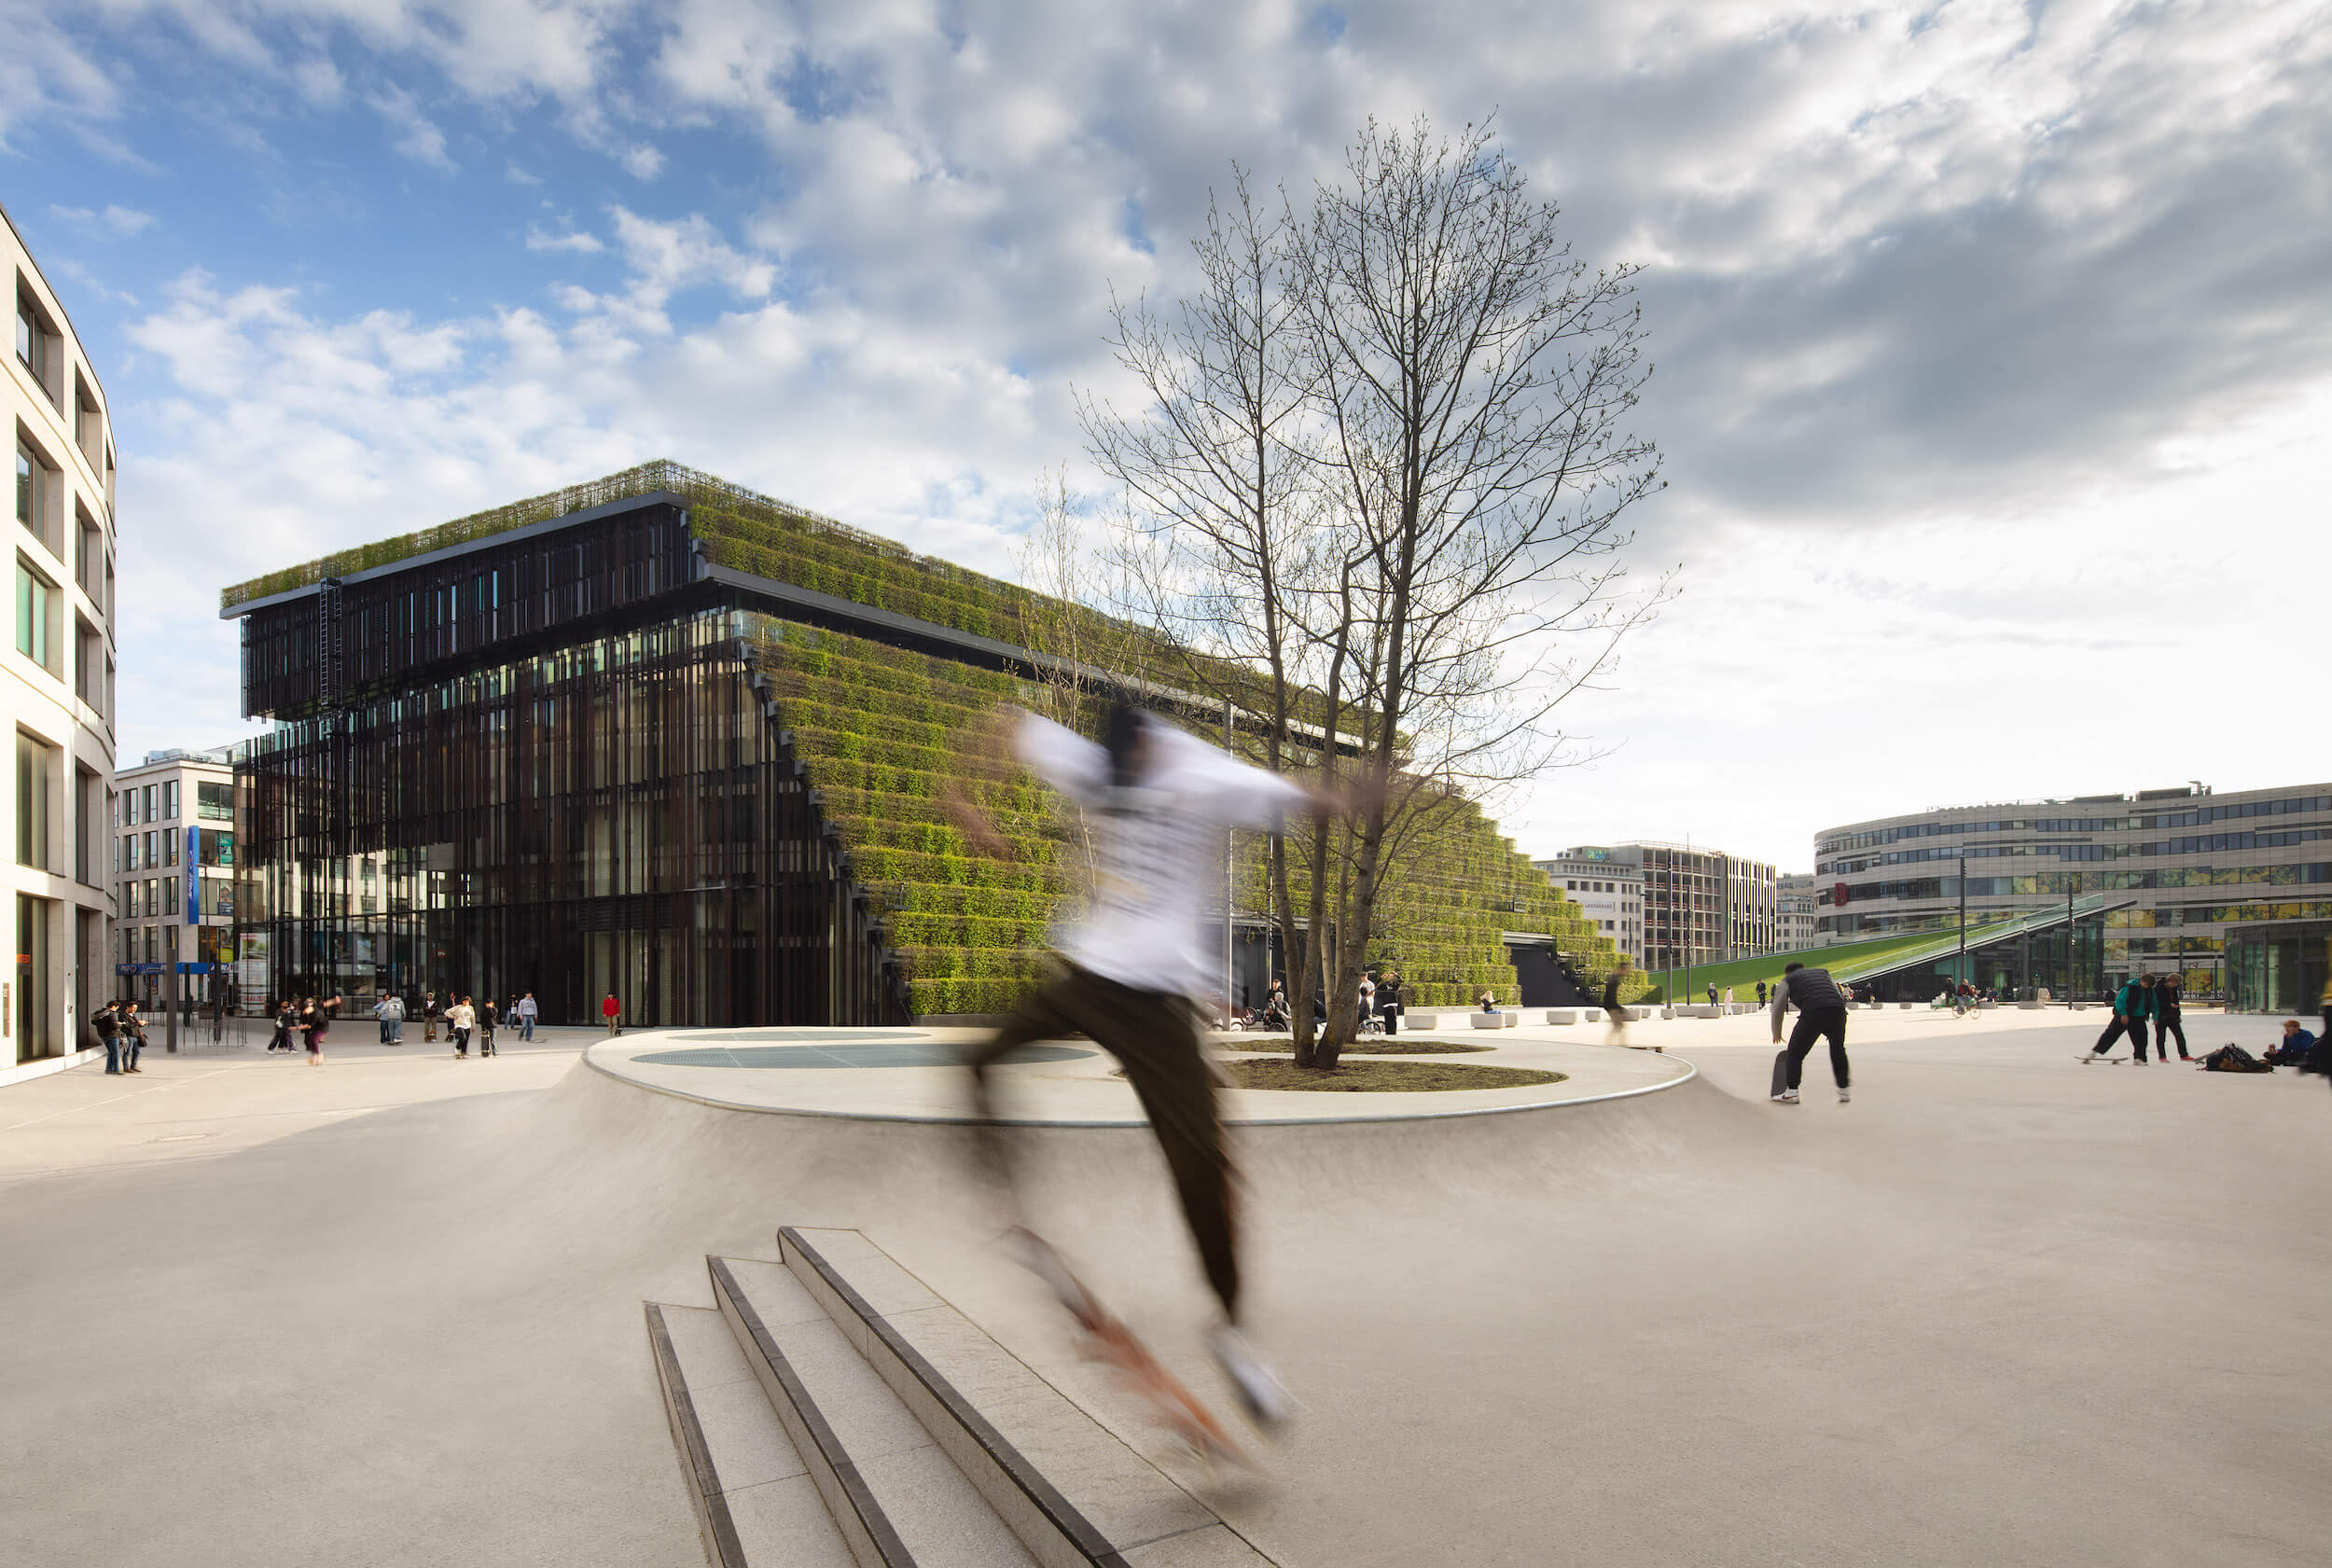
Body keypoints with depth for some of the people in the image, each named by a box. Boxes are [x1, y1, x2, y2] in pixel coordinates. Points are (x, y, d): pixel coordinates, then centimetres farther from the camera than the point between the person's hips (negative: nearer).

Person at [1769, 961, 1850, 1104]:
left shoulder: (1787, 981, 24)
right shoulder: (1823, 972, 36)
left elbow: (1777, 1009, 23)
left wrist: (1776, 1034, 37)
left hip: (1813, 1013, -4)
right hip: (1838, 1010, 4)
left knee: (1795, 1052, 9)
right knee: (1838, 1050, 24)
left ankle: (1791, 1092, 2)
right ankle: (1843, 1091, 26)